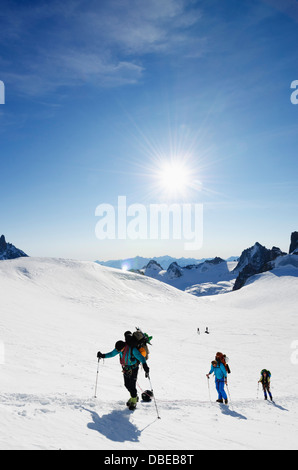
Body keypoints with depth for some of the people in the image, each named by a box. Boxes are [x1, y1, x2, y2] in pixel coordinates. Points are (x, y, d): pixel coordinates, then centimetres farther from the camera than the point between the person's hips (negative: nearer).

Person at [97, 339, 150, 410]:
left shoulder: (132, 349, -30)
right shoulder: (119, 348, -12)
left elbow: (141, 358, -28)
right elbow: (112, 354, 4)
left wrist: (145, 367, -39)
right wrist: (103, 356, -4)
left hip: (133, 369, -6)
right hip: (125, 368, 6)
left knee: (132, 385, -6)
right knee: (127, 385, 11)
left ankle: (134, 401, 17)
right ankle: (134, 397, 34)